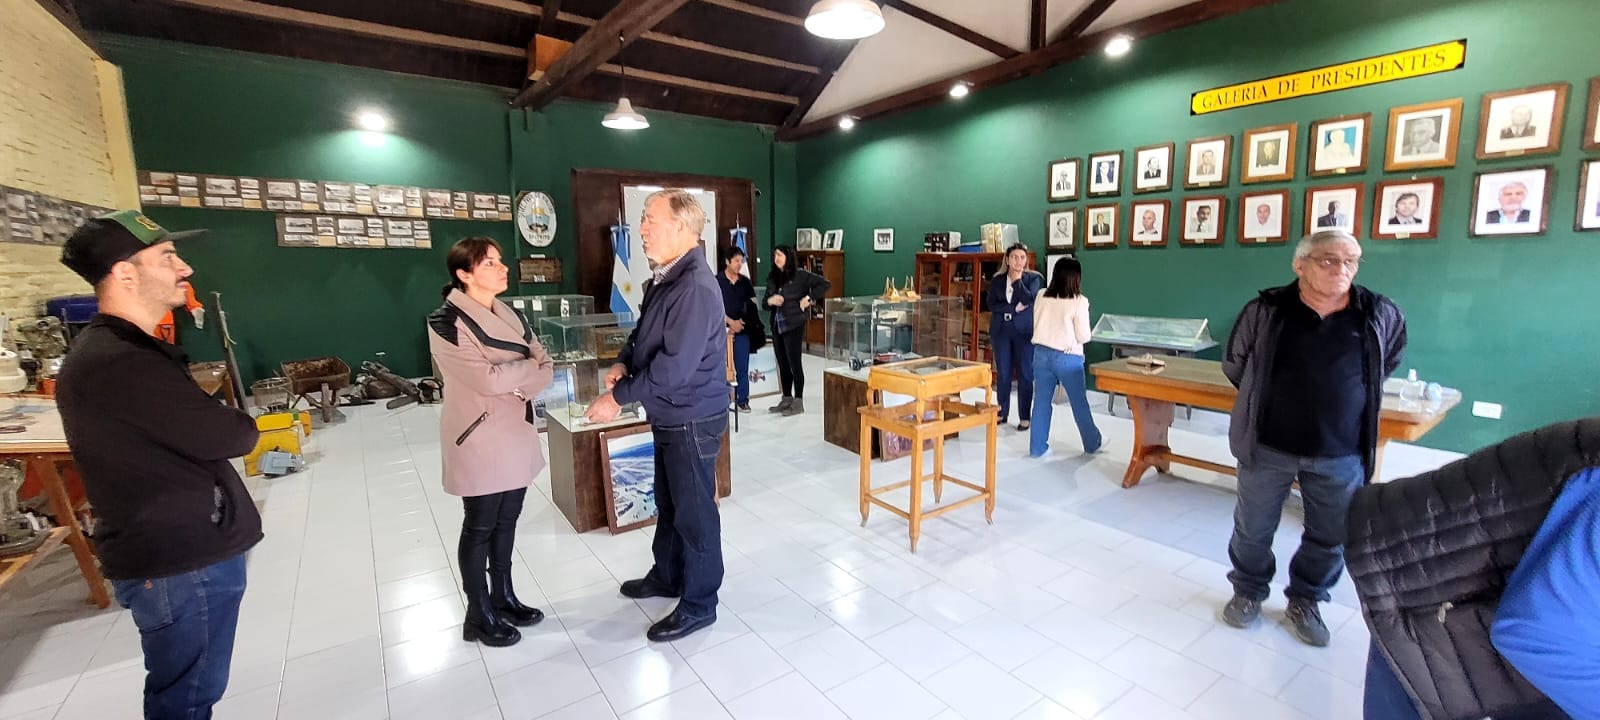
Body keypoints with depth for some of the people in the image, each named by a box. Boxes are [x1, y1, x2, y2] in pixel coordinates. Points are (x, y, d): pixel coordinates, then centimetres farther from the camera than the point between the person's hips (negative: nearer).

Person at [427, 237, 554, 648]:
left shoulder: (510, 315, 9)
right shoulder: (446, 322, -13)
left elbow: (546, 369, 3)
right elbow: (489, 378, -23)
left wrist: (519, 386, -15)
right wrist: (529, 366, -8)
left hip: (517, 434, 7)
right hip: (480, 437, -6)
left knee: (507, 521, 16)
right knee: (480, 526, 7)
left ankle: (504, 598, 33)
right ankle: (479, 616, 24)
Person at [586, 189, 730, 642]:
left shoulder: (695, 289, -25)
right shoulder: (664, 278, 7)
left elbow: (673, 368, -28)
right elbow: (645, 333, 18)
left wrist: (619, 396, -18)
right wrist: (624, 361, -2)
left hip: (693, 420, -10)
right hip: (668, 416, 10)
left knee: (694, 511, 5)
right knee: (668, 502, 24)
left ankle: (699, 605, 24)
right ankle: (667, 576, 44)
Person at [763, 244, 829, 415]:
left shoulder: (800, 274, -6)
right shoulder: (772, 277, 11)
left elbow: (825, 284, -9)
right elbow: (765, 301, 15)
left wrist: (808, 298, -13)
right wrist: (770, 300, -8)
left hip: (794, 324, -6)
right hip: (777, 325, 6)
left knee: (794, 362, -3)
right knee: (782, 364, 11)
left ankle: (798, 402, 5)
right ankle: (786, 399, 22)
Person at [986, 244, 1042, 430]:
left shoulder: (1033, 278, 1)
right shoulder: (997, 279, 7)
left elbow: (1029, 300, -14)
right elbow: (990, 304, -4)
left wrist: (1017, 280, -12)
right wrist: (1014, 307, -13)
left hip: (1024, 331, -2)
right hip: (1000, 330, 2)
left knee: (1025, 374, 0)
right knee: (1002, 373, 8)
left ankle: (1025, 417, 8)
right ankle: (1002, 413, 19)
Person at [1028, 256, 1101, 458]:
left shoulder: (1042, 296, 1)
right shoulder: (1079, 301, -12)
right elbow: (1084, 336, -8)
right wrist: (1071, 336, 11)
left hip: (1041, 353, 4)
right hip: (1067, 357, -4)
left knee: (1041, 401, 9)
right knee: (1079, 402, 14)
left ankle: (1037, 447, 13)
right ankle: (1092, 443, 32)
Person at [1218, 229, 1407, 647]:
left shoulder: (1380, 315, -2)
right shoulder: (1265, 311, -8)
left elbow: (1390, 359, 20)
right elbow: (1233, 365, 5)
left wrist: (1358, 394, 14)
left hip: (1341, 455, 2)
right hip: (1268, 447, -2)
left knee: (1330, 538, 16)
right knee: (1252, 530, 12)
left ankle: (1305, 601, 38)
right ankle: (1248, 592, 34)